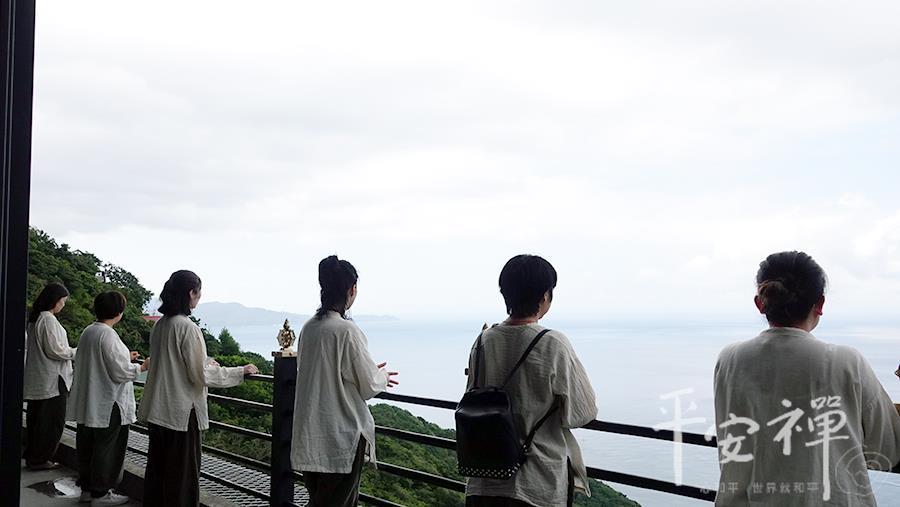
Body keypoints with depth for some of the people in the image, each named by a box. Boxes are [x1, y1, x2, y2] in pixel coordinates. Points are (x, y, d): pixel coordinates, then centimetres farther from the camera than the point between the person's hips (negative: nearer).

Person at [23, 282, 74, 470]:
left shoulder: (34, 318, 11)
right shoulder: (49, 320, -18)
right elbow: (55, 350, -20)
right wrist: (76, 352, -6)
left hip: (36, 380, 9)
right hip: (51, 380, -9)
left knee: (36, 418, 17)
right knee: (52, 420, 1)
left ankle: (31, 456, 25)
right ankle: (40, 459, 8)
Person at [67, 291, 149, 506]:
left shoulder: (87, 332, 7)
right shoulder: (108, 335, -21)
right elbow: (120, 372, -20)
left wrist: (125, 357, 21)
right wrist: (142, 367, -4)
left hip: (87, 404, 9)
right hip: (107, 405, -9)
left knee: (87, 445, 17)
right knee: (106, 448, 2)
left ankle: (87, 488, 29)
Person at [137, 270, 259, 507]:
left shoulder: (159, 325, 6)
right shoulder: (187, 327, -17)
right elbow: (200, 375, -15)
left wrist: (205, 362, 26)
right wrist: (241, 372, -7)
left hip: (157, 409, 8)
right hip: (181, 412, -8)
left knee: (157, 469, 17)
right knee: (183, 475, 2)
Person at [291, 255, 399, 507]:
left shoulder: (308, 328, 4)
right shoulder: (347, 330, -18)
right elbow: (368, 386, -11)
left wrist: (373, 373, 20)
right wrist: (382, 377, 12)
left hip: (309, 433, 7)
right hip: (341, 435, -7)